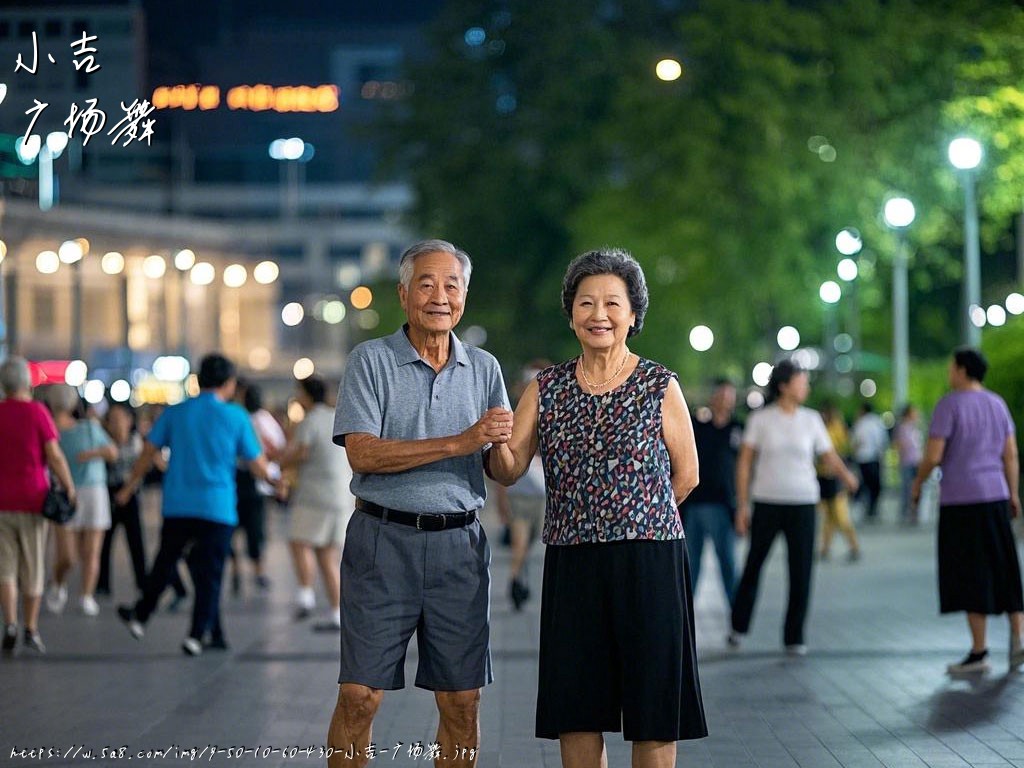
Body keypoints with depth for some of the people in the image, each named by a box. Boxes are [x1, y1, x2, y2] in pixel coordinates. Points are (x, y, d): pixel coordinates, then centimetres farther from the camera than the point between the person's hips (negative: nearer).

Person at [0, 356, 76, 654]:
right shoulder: (37, 412, -7)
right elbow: (54, 455, -12)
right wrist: (69, 488, -1)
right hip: (32, 499, -2)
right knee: (32, 570, 9)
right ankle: (30, 630, 14)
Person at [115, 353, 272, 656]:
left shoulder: (175, 412, 3)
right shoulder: (235, 417, -3)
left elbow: (149, 452, 7)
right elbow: (259, 466, -1)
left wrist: (130, 486, 20)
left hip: (177, 504, 3)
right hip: (217, 508, -3)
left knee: (165, 563, 18)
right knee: (209, 573, 4)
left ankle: (139, 617, 29)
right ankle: (197, 634, -1)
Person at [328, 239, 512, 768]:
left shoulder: (483, 368, 12)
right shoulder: (371, 360, 1)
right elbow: (363, 452, -12)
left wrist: (500, 442, -12)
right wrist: (458, 442, -15)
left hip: (459, 544, 3)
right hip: (383, 540, -3)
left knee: (462, 704, 4)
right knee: (359, 696, -4)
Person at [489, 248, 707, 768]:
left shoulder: (660, 387, 0)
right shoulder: (546, 389, 7)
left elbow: (685, 476, 5)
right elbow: (509, 471, 0)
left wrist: (634, 518, 7)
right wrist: (497, 446, -21)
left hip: (649, 562, -3)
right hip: (571, 564, 3)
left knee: (653, 708, 0)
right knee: (575, 707, 5)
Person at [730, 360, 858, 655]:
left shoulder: (811, 420, 5)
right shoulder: (760, 419, -1)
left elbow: (830, 456, 4)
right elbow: (744, 462, 0)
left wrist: (846, 476, -17)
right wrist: (742, 506, -4)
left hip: (803, 503, 1)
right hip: (767, 503, -1)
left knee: (801, 571, -3)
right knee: (754, 564, 10)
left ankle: (794, 637, 7)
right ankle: (739, 626, 28)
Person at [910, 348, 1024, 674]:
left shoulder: (948, 405, -10)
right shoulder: (997, 404, 9)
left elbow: (933, 455, -14)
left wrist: (917, 484, 2)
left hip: (960, 501, -6)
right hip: (995, 498, 6)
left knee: (970, 576, -2)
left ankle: (978, 652, -1)